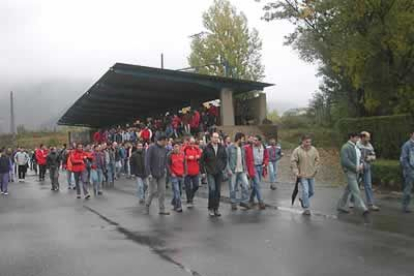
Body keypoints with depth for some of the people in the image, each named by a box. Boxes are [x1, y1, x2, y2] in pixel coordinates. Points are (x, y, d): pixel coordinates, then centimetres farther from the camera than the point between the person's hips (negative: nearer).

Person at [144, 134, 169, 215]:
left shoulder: (164, 149, 9)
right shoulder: (151, 148, -10)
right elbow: (147, 161, -12)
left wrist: (165, 170, 5)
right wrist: (149, 173, -16)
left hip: (161, 175, 6)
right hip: (153, 175, -5)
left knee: (162, 192, 4)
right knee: (152, 192, 1)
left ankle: (162, 210, 9)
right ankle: (147, 205, 24)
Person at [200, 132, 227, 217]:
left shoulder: (222, 148, 4)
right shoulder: (207, 148, -5)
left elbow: (225, 158, 15)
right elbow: (202, 160, 0)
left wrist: (223, 167, 7)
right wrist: (205, 169, -3)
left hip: (219, 172, 4)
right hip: (210, 173, -3)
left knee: (218, 191, 6)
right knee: (212, 189, -14)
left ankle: (216, 209, 16)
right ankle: (210, 209, -1)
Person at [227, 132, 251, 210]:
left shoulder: (242, 148, 11)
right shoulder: (230, 148, -6)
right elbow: (226, 159, -8)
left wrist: (245, 169, 10)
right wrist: (229, 169, -15)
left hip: (242, 171, 5)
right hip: (233, 171, -5)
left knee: (246, 184, -6)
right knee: (232, 188, 3)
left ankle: (244, 201, 7)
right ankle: (233, 203, 16)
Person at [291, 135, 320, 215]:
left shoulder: (314, 150, 0)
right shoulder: (297, 150, -11)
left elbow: (317, 160, 9)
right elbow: (293, 162, -9)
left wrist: (315, 170, 1)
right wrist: (296, 172, -14)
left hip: (311, 175, 5)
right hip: (302, 175, -5)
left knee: (312, 192, 14)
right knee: (305, 191, -11)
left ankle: (302, 199, 41)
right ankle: (306, 209, 2)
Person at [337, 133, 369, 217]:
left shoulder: (356, 147, 14)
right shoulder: (346, 147, -13)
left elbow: (360, 157, 22)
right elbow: (345, 161, -22)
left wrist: (361, 165, 1)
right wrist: (356, 168, -20)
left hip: (356, 171, 9)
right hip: (350, 171, -9)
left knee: (348, 190, 14)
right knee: (355, 190, -10)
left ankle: (341, 206, 24)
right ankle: (363, 209, -12)